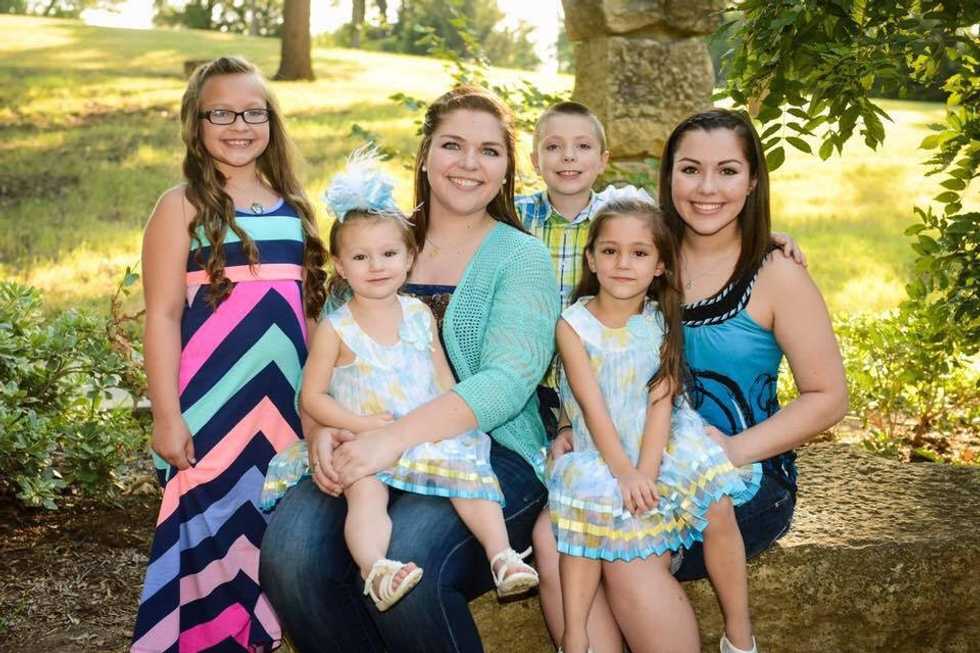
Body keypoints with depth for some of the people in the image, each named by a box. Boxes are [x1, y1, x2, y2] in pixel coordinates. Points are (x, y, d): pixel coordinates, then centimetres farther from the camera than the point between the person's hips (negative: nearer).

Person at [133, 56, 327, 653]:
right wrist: (167, 417, -12)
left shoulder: (294, 206, 10)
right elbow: (163, 316, -7)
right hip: (211, 409, -4)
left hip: (286, 408, 4)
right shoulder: (182, 207, -3)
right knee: (212, 535, 1)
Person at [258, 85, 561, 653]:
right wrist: (324, 427, -13)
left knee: (406, 559, -32)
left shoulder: (521, 257, 1)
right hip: (374, 456, 4)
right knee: (289, 551, -24)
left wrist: (395, 439, -26)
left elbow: (507, 382, -14)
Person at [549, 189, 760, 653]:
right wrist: (625, 475, -22)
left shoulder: (661, 321, 5)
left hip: (661, 448, 2)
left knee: (717, 505, -20)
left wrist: (646, 470, -20)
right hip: (602, 458, -1)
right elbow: (593, 407, -11)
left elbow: (661, 401, -6)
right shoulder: (573, 324, -3)